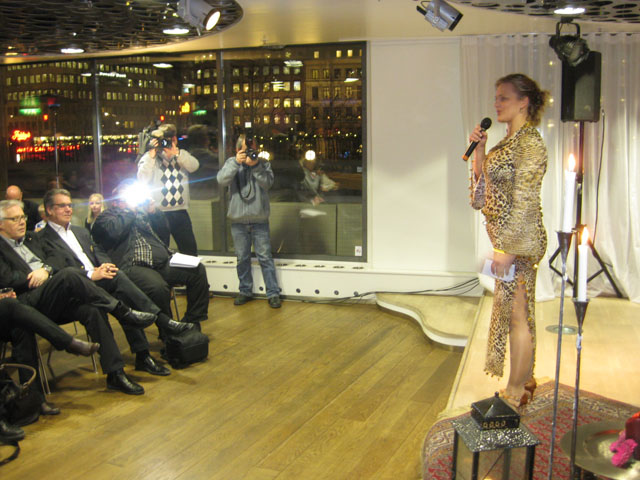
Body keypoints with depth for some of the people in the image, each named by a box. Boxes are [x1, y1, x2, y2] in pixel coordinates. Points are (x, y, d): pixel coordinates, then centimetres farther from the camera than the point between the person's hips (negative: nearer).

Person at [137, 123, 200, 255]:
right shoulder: (149, 157, 3)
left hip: (181, 211, 3)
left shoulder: (182, 155, 14)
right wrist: (152, 155, -15)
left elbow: (194, 166, -7)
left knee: (190, 249, 8)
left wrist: (175, 153, -18)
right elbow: (143, 178, -12)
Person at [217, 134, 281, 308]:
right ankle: (245, 291, 23)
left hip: (259, 219, -2)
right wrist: (236, 162, -22)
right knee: (242, 258, 11)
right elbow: (222, 180, -12)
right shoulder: (232, 162, 4)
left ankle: (273, 293, 5)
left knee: (265, 257, 0)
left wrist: (255, 166, -24)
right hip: (238, 220, 2)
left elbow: (268, 182, -13)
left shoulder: (263, 163, 2)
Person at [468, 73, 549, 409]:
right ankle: (525, 379, 33)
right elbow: (484, 189, 15)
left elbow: (525, 201, -21)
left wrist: (507, 248, -22)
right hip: (506, 238, 10)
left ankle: (515, 394, 11)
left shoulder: (529, 143, -16)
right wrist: (479, 150, 5)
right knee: (518, 312, 19)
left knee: (515, 314, -1)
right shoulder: (509, 141, 13)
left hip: (518, 240, -10)